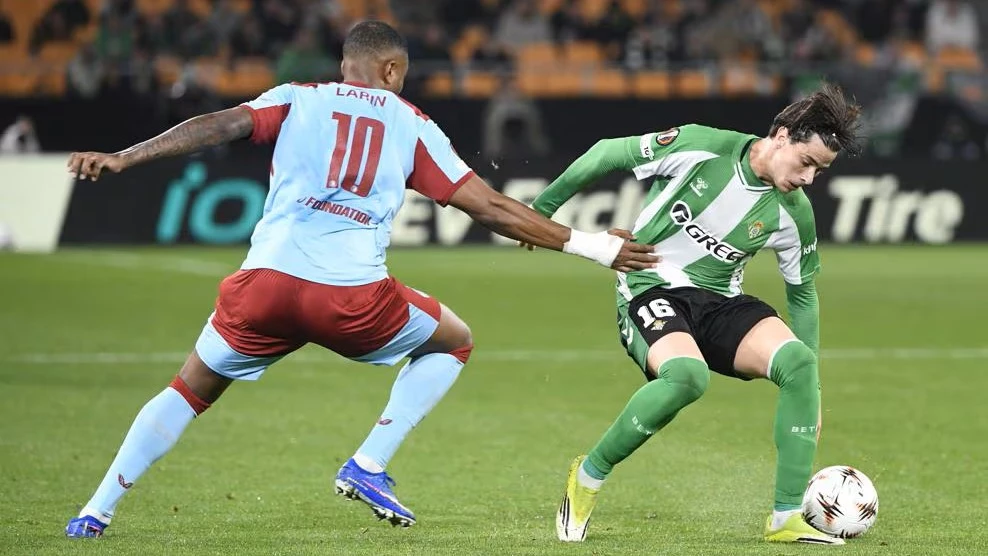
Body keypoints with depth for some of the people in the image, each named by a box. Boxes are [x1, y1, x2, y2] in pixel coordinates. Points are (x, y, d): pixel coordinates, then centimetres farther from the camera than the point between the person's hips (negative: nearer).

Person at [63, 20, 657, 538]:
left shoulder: (295, 99, 19)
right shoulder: (411, 124, 18)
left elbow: (216, 125, 2)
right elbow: (491, 208, 16)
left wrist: (121, 158, -1)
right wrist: (590, 244, 22)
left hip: (267, 278, 2)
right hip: (352, 296, -2)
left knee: (192, 389, 23)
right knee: (455, 343, 25)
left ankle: (97, 512, 15)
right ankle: (368, 466, 13)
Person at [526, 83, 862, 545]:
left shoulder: (793, 214, -3)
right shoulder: (701, 147, -15)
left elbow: (802, 295, 11)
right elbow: (606, 154, -4)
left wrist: (811, 389, 11)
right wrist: (540, 210, 4)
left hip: (720, 301, 4)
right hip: (650, 291, -4)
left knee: (798, 361, -24)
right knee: (688, 374, -37)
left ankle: (788, 517, -16)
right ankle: (589, 475, -13)